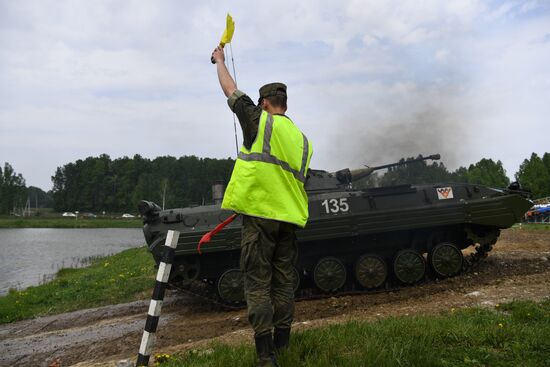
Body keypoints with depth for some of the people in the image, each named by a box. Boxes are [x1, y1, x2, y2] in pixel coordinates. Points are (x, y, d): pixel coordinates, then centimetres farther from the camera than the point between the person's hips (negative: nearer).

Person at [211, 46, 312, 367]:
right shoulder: (303, 140, 16)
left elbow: (231, 90, 11)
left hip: (260, 214, -6)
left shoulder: (260, 121, 0)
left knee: (258, 284, -2)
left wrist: (220, 60, 28)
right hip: (290, 217, 6)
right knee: (284, 283, 15)